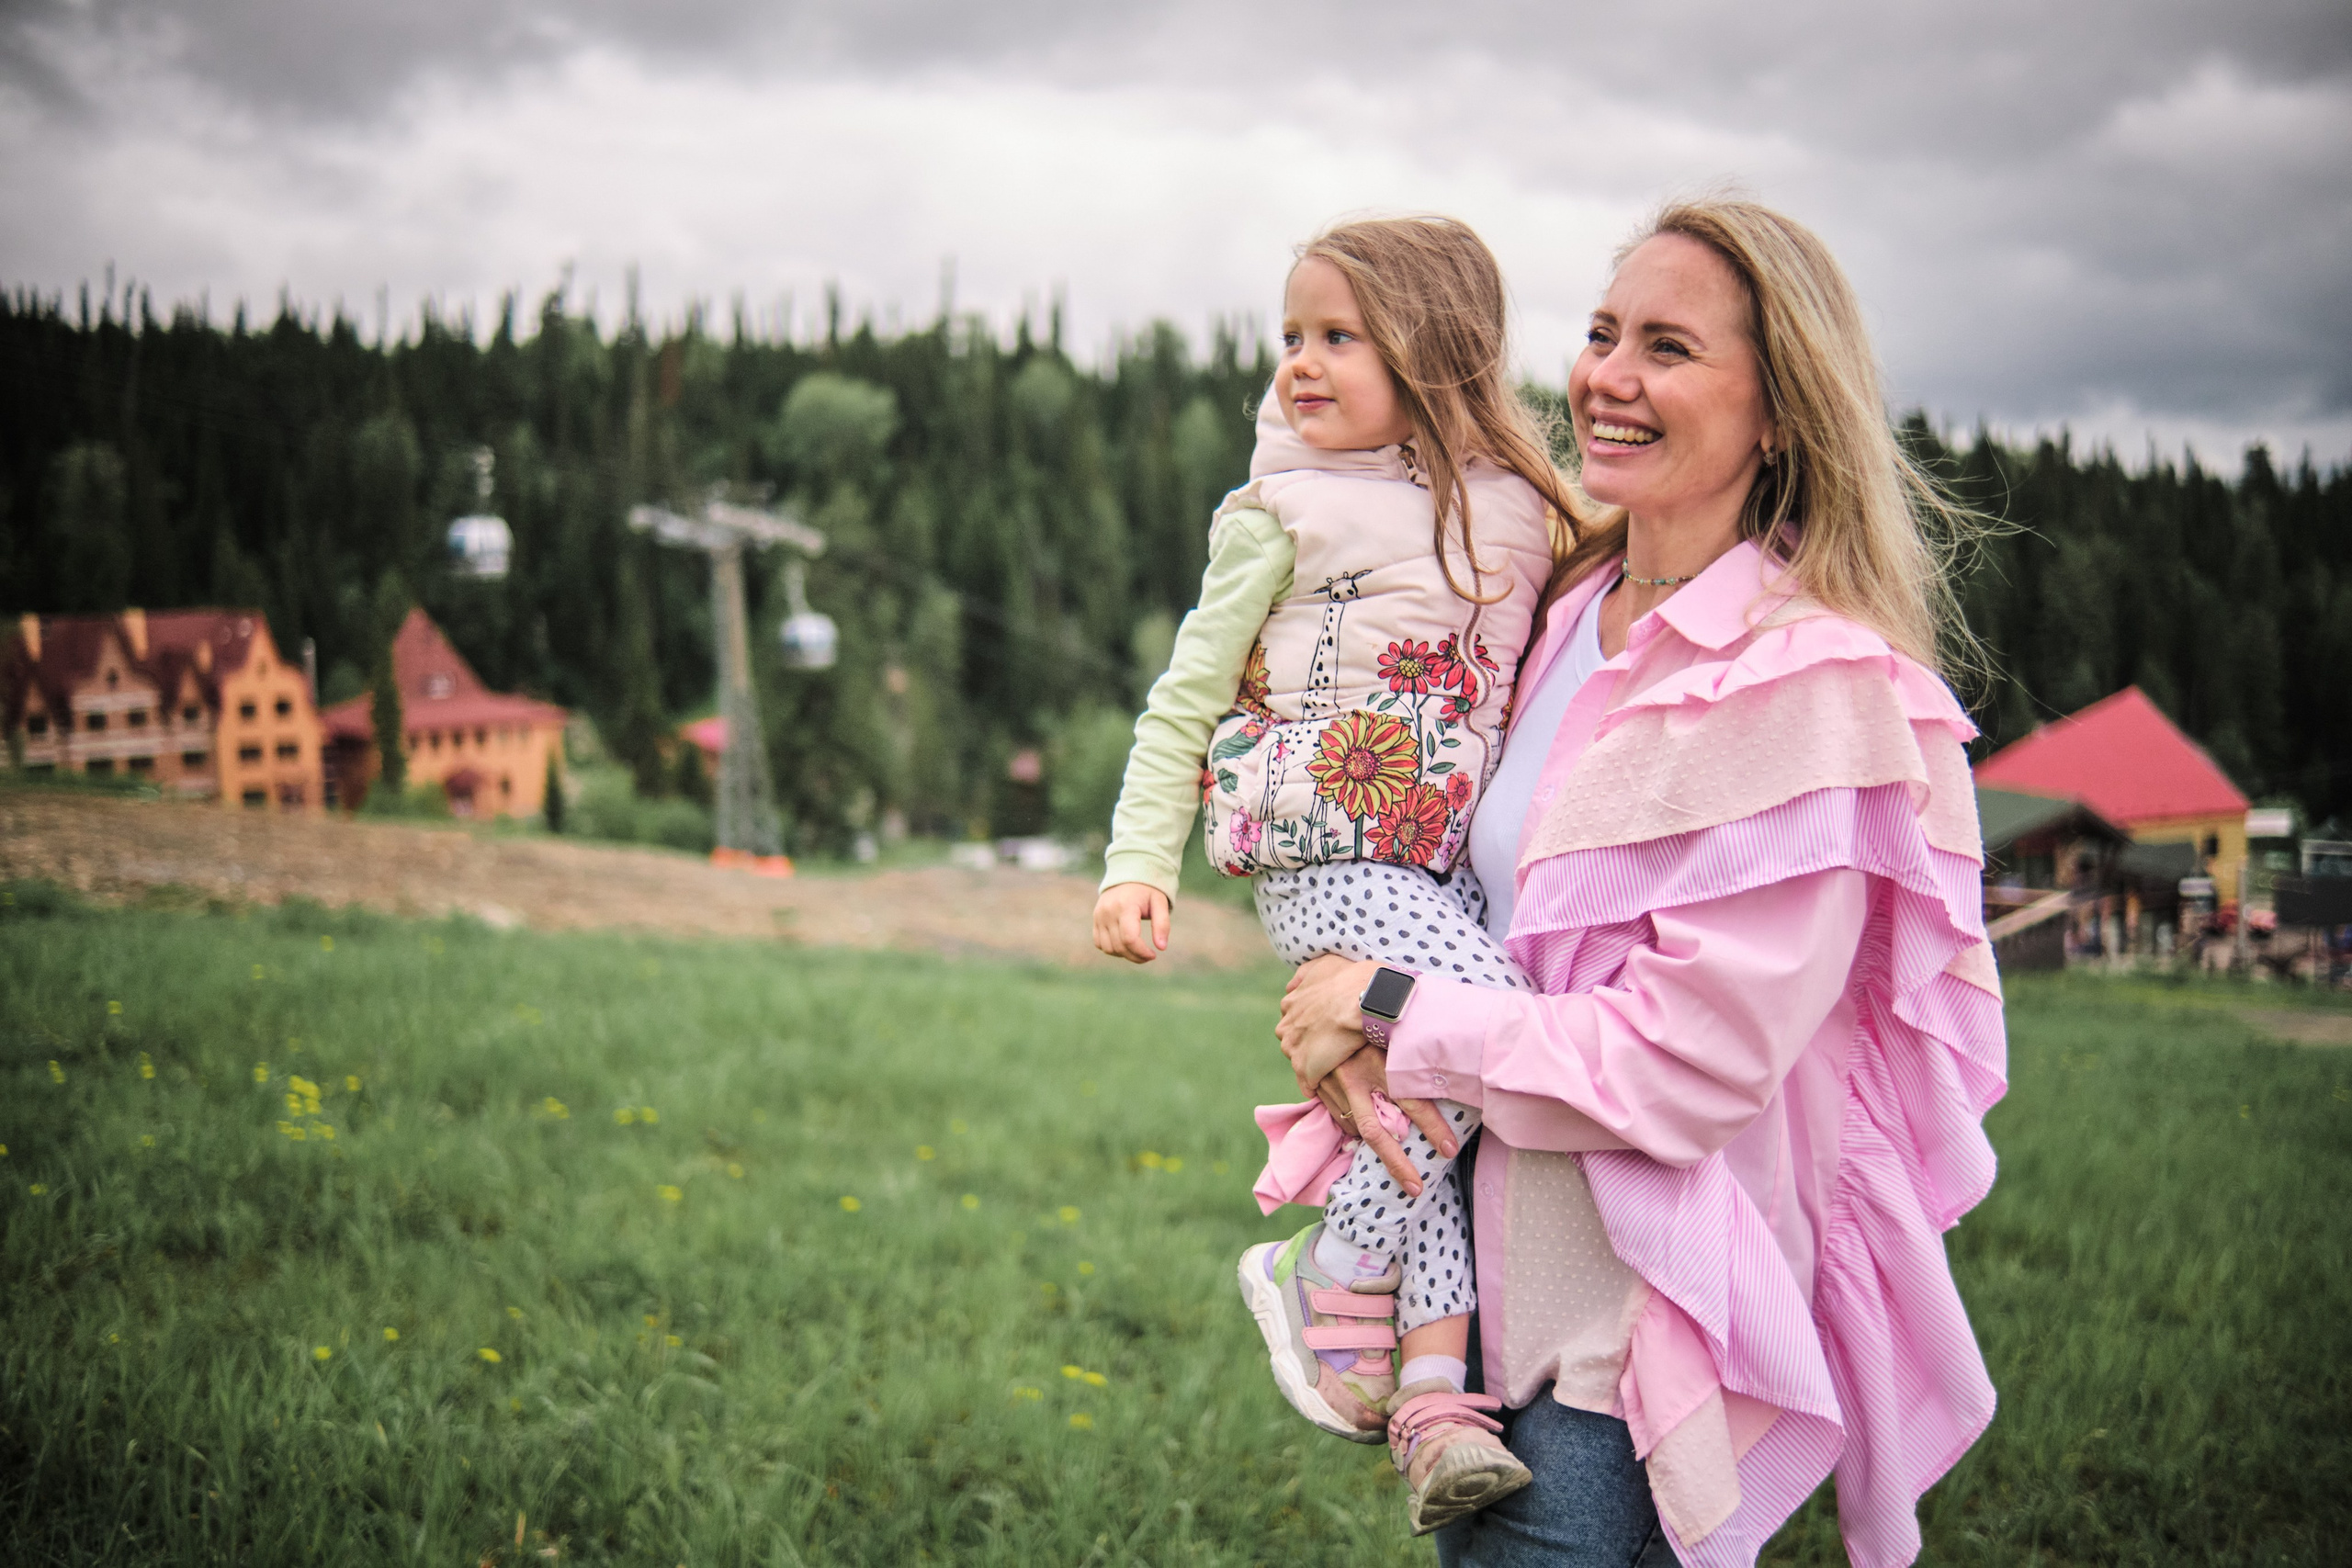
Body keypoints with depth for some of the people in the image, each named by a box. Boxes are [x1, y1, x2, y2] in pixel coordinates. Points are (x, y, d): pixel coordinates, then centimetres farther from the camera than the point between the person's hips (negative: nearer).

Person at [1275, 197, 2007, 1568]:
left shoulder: (1811, 685, -17)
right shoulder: (1571, 615, 7)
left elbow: (1688, 1059, -21)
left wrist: (1396, 1015, -13)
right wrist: (1357, 1036, -7)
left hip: (1642, 1324, -7)